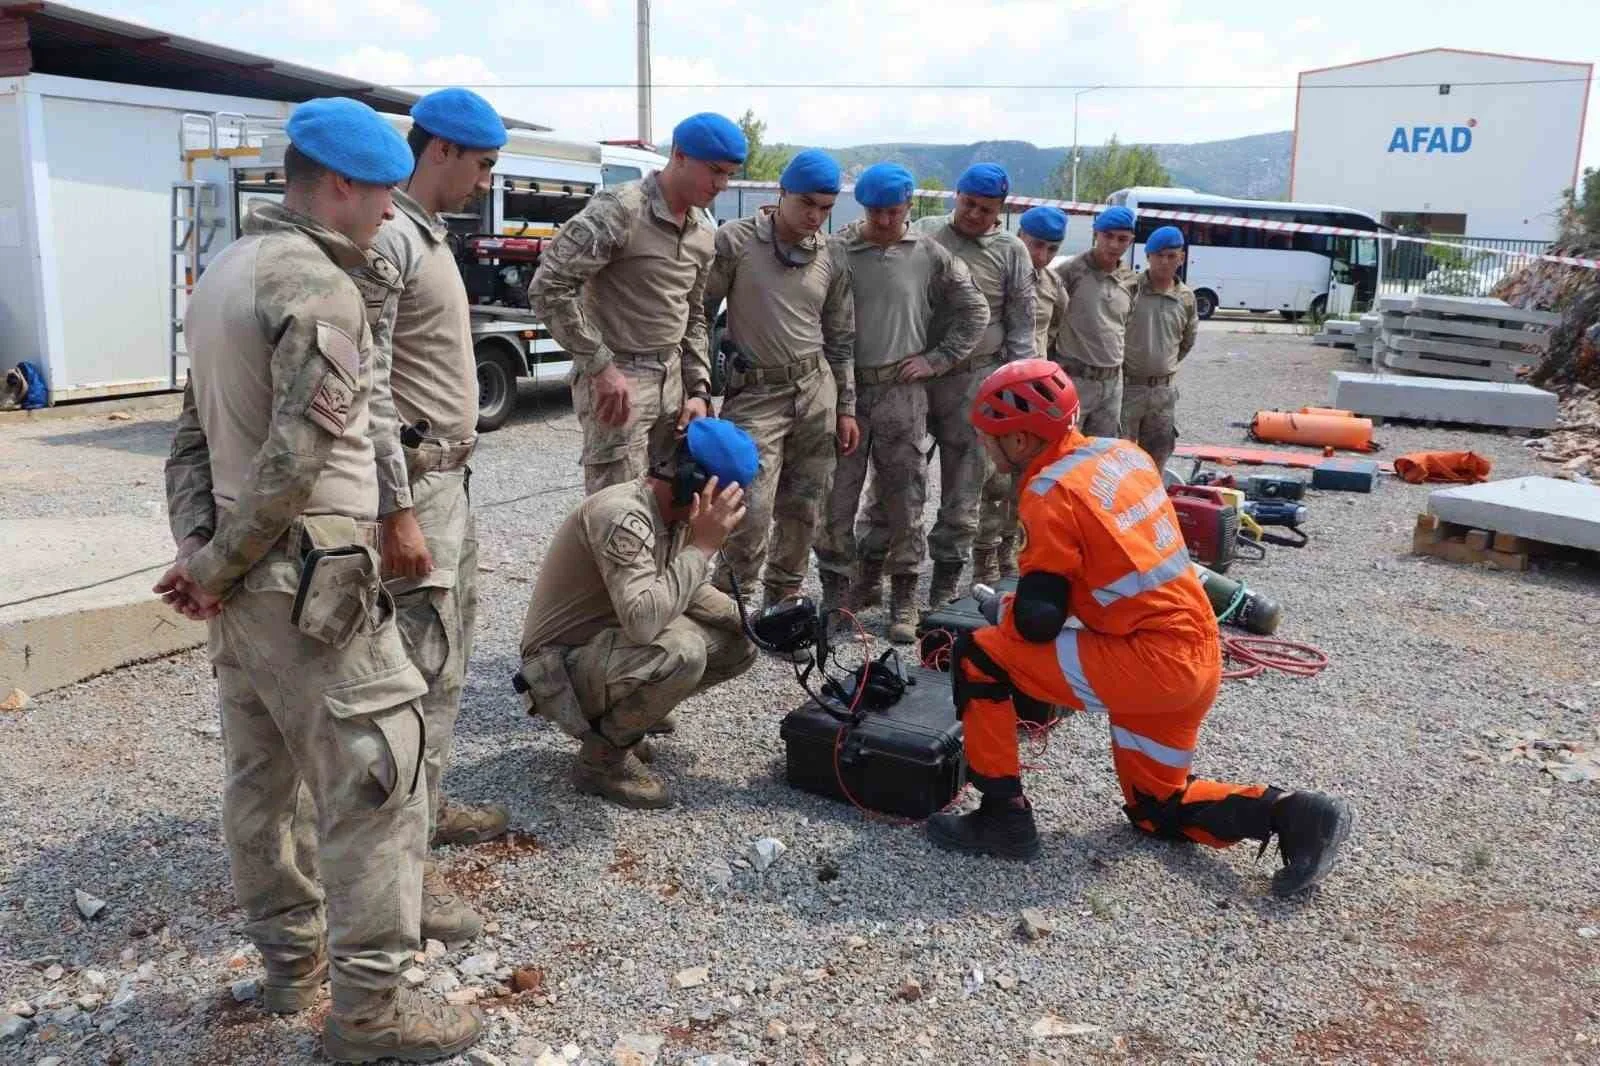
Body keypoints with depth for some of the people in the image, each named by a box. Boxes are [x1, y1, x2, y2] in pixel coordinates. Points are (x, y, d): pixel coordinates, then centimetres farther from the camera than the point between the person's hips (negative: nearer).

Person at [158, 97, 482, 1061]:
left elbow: (196, 431, 12)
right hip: (312, 584, -10)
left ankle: (291, 958, 33)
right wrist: (214, 566, -10)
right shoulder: (320, 287, -16)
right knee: (379, 779, -3)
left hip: (242, 580, 10)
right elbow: (298, 458, -22)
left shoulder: (226, 271, 14)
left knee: (266, 772, 18)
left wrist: (198, 545, 2)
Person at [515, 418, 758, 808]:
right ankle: (603, 757, -9)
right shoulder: (622, 516, -29)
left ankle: (616, 721, 12)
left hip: (612, 642, 9)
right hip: (562, 665, -9)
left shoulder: (675, 513, 0)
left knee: (739, 643, 3)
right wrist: (702, 545, -34)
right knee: (681, 652, -34)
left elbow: (686, 589, 14)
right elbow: (643, 620, -41)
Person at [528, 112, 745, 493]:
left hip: (672, 380, 8)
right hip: (617, 379, -8)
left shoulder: (705, 231, 9)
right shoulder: (620, 211, -16)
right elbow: (548, 288, -19)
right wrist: (600, 365, -19)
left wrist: (699, 390, 8)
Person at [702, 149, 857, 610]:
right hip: (755, 394, -4)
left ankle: (781, 602, 23)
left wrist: (846, 408, 11)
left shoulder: (833, 255, 7)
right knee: (751, 513, -12)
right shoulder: (735, 241, -6)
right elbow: (698, 314, -2)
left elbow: (841, 337, 13)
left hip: (816, 390, 4)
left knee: (803, 510, 7)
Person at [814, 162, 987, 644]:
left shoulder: (929, 255, 5)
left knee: (904, 496, 5)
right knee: (838, 495, 2)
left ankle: (904, 597, 16)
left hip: (902, 392, 1)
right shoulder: (838, 251, -1)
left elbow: (974, 311, 12)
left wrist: (937, 359, 5)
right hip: (844, 387, -1)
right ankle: (836, 592, 15)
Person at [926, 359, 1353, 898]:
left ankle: (1004, 818, 0)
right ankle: (1289, 813, 11)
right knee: (1155, 808, 26)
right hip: (1199, 658, 9)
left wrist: (1004, 607, 5)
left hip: (1149, 664, -9)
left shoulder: (1050, 493, -15)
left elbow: (1038, 622, -17)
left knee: (976, 656, -4)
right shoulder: (1120, 452, 9)